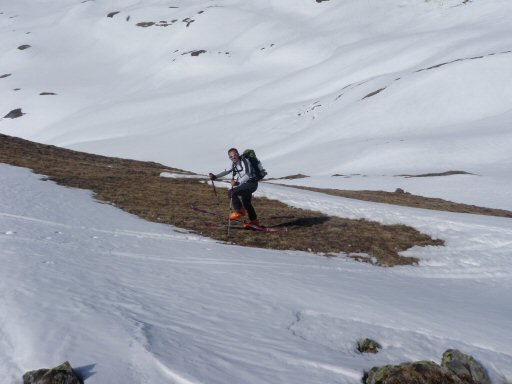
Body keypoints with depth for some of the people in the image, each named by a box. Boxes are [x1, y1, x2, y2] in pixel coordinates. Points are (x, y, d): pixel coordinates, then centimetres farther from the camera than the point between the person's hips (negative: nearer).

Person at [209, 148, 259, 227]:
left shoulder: (244, 161, -18)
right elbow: (227, 171, 20)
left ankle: (239, 211, -10)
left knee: (231, 192, -21)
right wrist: (215, 176, 13)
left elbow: (247, 175, -28)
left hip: (251, 183, -10)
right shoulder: (234, 164, 9)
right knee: (246, 203, 21)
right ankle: (254, 220, 35)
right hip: (245, 184, 10)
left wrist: (238, 182, -38)